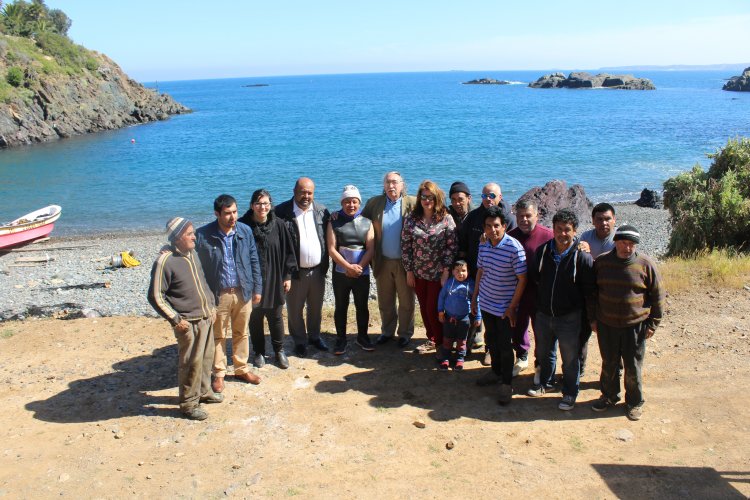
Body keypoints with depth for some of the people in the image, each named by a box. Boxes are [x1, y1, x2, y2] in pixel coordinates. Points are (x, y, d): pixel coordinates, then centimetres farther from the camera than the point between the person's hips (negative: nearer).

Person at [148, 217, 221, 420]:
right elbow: (155, 297, -16)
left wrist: (211, 305, 14)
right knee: (191, 363, 1)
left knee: (207, 358, 18)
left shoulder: (192, 254, 7)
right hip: (189, 323, -8)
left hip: (206, 318, 8)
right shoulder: (165, 261, -18)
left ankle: (203, 391, 37)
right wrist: (175, 320, -16)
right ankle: (189, 403, 17)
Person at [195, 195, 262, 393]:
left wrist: (257, 288, 5)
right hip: (218, 294, -3)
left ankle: (242, 369, 34)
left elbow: (254, 261, 4)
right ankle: (219, 373, 28)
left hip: (243, 292, 3)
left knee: (241, 333, 17)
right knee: (218, 336, 12)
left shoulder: (245, 231, -4)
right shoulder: (203, 235, -14)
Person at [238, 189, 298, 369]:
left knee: (276, 317, 11)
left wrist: (287, 276, 1)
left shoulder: (279, 225, -6)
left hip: (274, 280, 1)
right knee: (255, 318, 12)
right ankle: (259, 352, 29)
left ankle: (279, 350, 29)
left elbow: (288, 251, 1)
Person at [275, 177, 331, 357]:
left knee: (316, 308, 18)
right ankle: (300, 341, 28)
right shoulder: (282, 212, -10)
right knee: (295, 311, 10)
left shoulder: (322, 211, 2)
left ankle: (314, 336, 38)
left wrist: (325, 265, 3)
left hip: (317, 270, 3)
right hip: (295, 272, -3)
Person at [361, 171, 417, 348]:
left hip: (405, 262, -2)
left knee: (406, 302, 10)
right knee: (385, 302, 15)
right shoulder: (374, 203, 1)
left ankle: (405, 333, 27)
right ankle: (387, 331, 33)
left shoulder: (413, 203, -7)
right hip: (382, 262, 2)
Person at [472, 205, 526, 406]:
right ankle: (496, 371, 41)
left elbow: (522, 279, -16)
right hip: (486, 303, 6)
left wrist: (512, 307, -16)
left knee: (504, 345, 3)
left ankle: (507, 384, 20)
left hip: (505, 306, -6)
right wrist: (475, 296, 14)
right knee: (491, 340, 20)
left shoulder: (514, 247, -20)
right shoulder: (483, 245, -2)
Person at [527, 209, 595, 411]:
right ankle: (544, 383, 45)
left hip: (569, 318, -4)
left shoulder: (582, 257, -16)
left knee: (570, 358, 10)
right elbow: (533, 277, 10)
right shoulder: (542, 251, -4)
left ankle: (570, 393, 30)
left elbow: (590, 290, -10)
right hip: (543, 314, 4)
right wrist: (538, 301, 8)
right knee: (544, 353, 23)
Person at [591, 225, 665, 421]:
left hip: (635, 325, -2)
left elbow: (658, 296, -1)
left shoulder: (645, 264, -9)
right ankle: (609, 396, 36)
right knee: (609, 364, 16)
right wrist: (593, 319, 8)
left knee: (633, 367, 9)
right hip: (606, 325, 2)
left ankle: (635, 402, 29)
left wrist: (653, 323, -2)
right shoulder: (601, 262, -2)